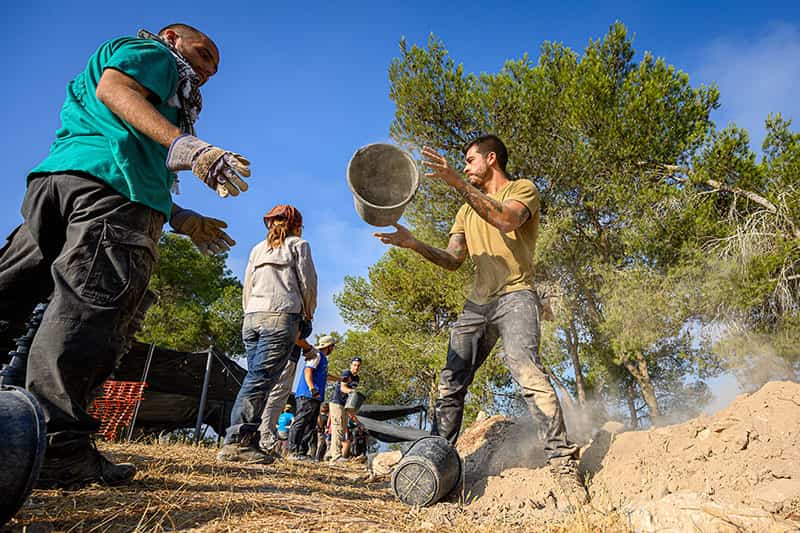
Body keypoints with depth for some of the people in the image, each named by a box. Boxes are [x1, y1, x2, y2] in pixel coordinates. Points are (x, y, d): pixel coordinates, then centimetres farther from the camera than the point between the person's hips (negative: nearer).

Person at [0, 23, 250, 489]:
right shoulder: (153, 51, 17)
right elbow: (113, 88, -7)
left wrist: (179, 217, 26)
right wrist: (185, 144, -22)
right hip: (111, 178, -10)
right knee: (90, 310, -17)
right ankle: (59, 447, -20)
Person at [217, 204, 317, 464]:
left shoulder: (258, 248, 24)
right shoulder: (298, 245, 10)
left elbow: (247, 288, 22)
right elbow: (308, 283, 4)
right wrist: (308, 314, 17)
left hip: (252, 317, 6)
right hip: (281, 317, -6)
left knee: (256, 378, 6)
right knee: (261, 380, -12)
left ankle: (250, 442, 3)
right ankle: (234, 442, -18)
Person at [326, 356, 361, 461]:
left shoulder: (357, 378, 15)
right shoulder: (346, 373, -11)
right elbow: (343, 388, -23)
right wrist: (352, 390, -42)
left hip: (345, 405, 9)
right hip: (336, 403, -9)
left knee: (343, 429, 11)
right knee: (338, 428, -16)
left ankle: (331, 453, 18)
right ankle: (336, 454, -20)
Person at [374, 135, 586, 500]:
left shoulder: (523, 189, 7)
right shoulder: (467, 210, 25)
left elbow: (507, 219, -18)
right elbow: (453, 260, 15)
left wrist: (457, 183, -22)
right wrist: (413, 243, 0)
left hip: (515, 296, -6)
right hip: (477, 302, 6)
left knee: (526, 370, -27)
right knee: (450, 384, 2)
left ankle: (562, 461, -20)